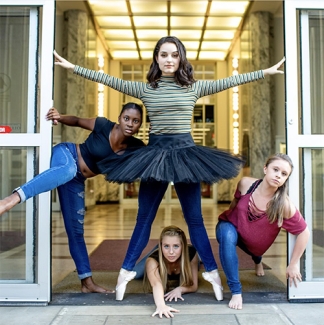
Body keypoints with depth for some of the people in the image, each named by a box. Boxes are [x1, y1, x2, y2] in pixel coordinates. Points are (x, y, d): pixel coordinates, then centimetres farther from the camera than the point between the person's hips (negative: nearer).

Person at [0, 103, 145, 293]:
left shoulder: (135, 148, -7)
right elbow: (77, 121, 0)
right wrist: (60, 118, -18)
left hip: (77, 181, 4)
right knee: (69, 170, -45)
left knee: (76, 230, 6)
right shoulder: (104, 126, -14)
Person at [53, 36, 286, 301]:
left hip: (185, 151, 0)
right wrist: (73, 67, 0)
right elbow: (111, 80, 2)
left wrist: (266, 72, 4)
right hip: (155, 152, 1)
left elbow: (228, 82, 4)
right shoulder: (144, 88, 4)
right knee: (144, 218, 8)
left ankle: (213, 273, 19)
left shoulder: (194, 87, 4)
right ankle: (126, 272, 22)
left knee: (195, 218, 6)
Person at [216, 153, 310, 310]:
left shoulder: (284, 205, -31)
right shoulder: (246, 184, -25)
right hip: (230, 226, -1)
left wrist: (293, 265, -15)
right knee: (228, 236, -33)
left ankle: (257, 260, 61)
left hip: (254, 243, 2)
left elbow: (304, 232, -22)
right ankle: (236, 292, -24)